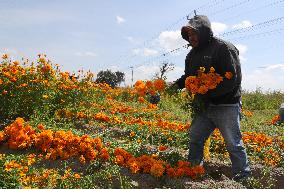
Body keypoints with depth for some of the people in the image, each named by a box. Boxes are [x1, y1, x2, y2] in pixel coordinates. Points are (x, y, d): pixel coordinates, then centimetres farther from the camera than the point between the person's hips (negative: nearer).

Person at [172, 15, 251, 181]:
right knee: (195, 137, 12)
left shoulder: (224, 48, -13)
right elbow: (189, 76, 21)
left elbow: (234, 78, -21)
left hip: (226, 106, -7)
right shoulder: (193, 54, 11)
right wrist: (177, 84, 0)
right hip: (205, 106, 7)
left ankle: (243, 177, 19)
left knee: (233, 144, 2)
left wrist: (208, 94, -24)